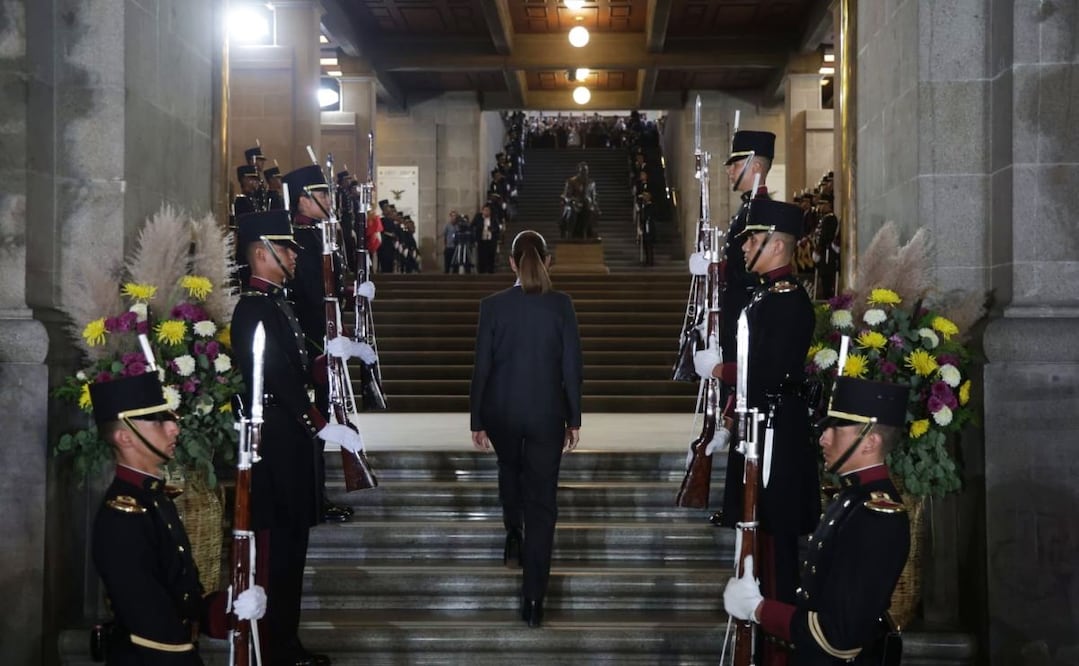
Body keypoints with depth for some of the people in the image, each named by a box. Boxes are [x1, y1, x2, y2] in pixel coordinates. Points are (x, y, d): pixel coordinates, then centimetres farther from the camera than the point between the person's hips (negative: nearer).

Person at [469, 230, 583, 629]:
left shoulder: (493, 305, -6)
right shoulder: (561, 304, -7)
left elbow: (482, 367, -4)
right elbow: (572, 365, -5)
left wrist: (478, 421, 4)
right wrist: (573, 419, 4)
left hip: (502, 412, 1)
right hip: (547, 413, -1)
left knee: (510, 470, 33)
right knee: (542, 499, 2)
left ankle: (514, 537, 40)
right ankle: (534, 599, 0)